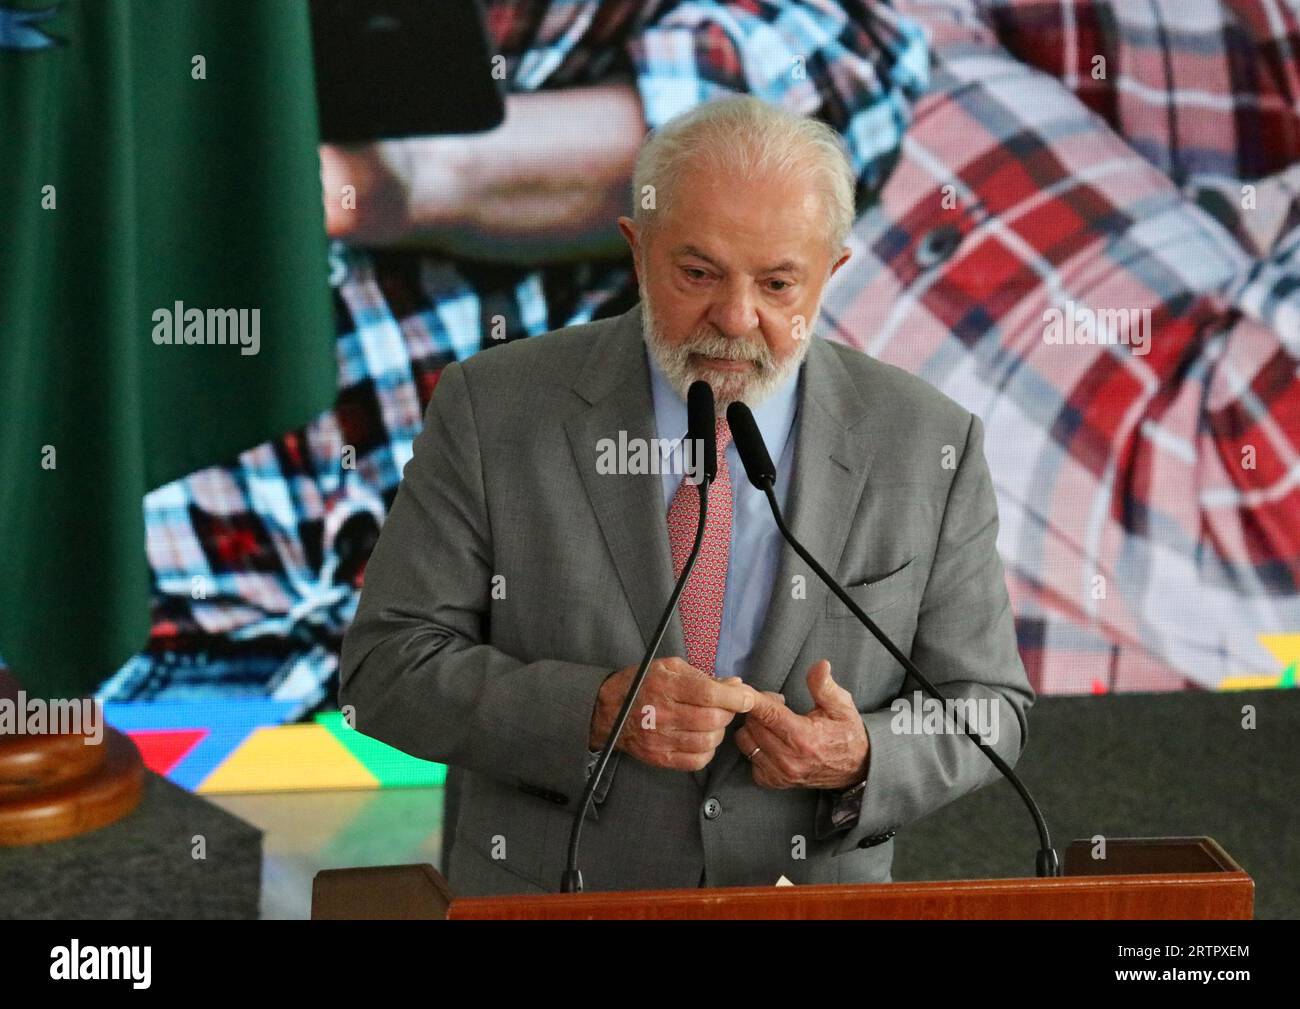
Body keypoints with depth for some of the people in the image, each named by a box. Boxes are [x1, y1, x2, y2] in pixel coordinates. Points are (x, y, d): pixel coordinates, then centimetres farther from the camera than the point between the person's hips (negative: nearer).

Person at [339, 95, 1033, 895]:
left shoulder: (929, 447, 0)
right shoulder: (494, 409, -2)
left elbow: (988, 706, 6)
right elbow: (386, 666, -3)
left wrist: (864, 760, -13)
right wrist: (594, 711, -16)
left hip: (812, 899, 2)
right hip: (549, 895, -1)